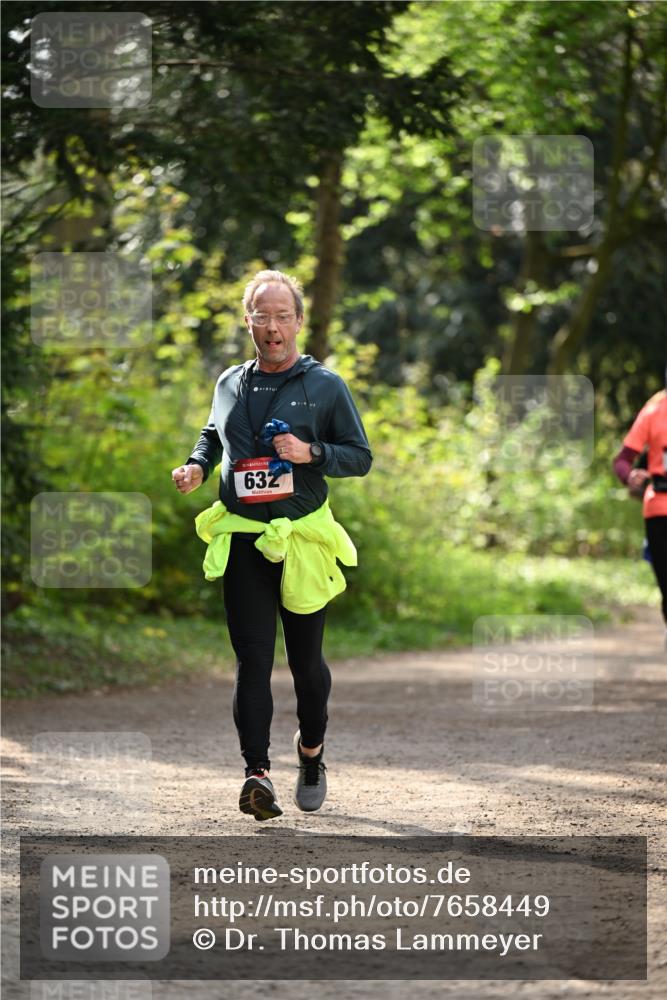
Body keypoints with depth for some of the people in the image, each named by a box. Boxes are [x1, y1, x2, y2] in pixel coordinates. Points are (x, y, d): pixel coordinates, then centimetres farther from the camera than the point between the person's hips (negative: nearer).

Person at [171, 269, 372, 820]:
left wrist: (312, 453, -16)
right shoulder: (230, 384, 10)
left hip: (303, 541, -2)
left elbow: (361, 457, 1)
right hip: (243, 541, 2)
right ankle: (258, 772, -16)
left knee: (306, 658, 10)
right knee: (252, 659, -8)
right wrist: (197, 466, 6)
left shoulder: (325, 386, -1)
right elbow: (212, 437, 27)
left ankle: (312, 751, 34)